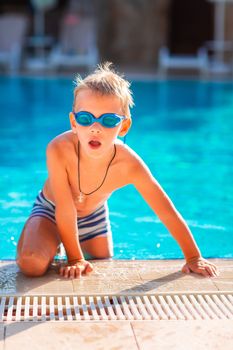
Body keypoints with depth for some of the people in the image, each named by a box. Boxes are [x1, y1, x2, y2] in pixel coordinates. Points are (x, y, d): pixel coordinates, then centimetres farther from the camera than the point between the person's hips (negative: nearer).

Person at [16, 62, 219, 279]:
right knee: (32, 264, -25)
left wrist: (193, 258, -16)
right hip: (51, 210, -3)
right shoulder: (59, 150, -39)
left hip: (93, 216, 3)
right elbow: (65, 209, -30)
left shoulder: (128, 164, -32)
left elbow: (167, 211, -22)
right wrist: (75, 259, -22)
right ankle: (54, 247, 11)